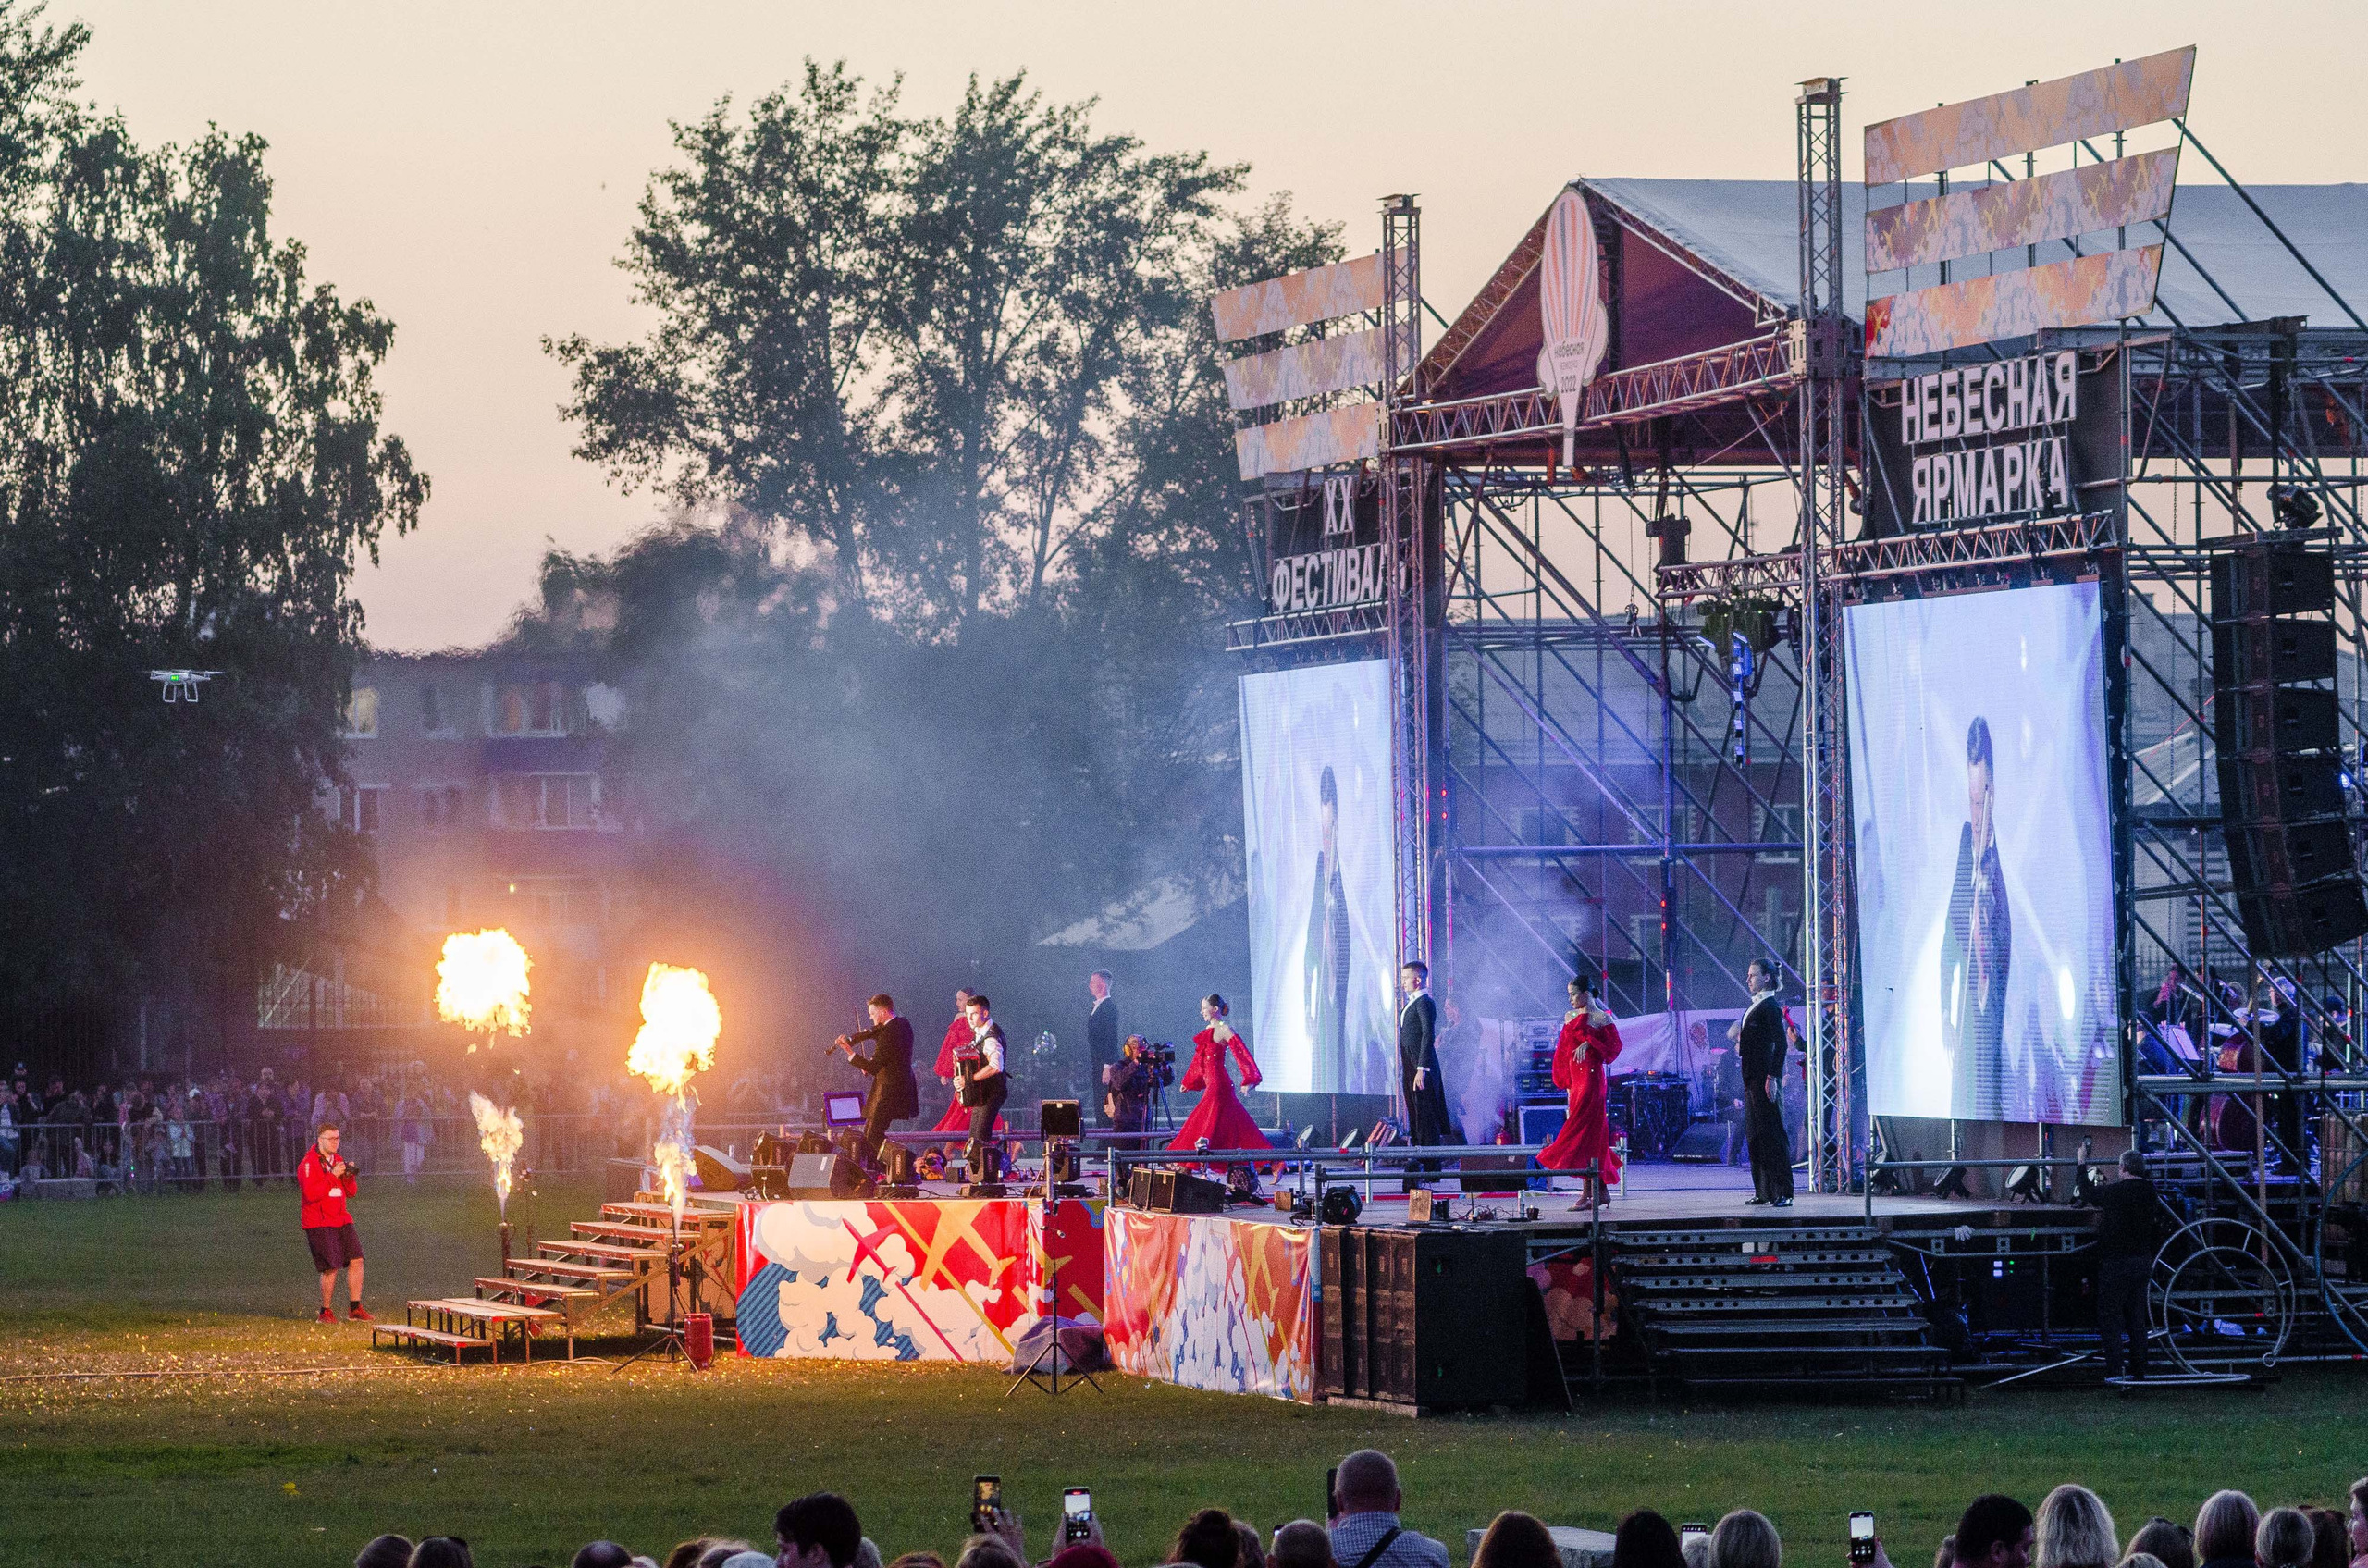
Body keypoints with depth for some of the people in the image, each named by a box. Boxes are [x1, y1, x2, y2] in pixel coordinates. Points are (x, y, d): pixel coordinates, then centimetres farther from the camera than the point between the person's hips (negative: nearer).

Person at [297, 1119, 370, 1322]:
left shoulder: (337, 1161, 15)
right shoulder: (308, 1164, -9)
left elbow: (350, 1192, 17)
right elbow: (311, 1193, -21)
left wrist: (350, 1176, -4)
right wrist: (332, 1176, -21)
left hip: (341, 1220, 7)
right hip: (319, 1224, -7)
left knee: (356, 1260, 0)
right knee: (331, 1267, -10)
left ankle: (355, 1308, 8)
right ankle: (325, 1312, 3)